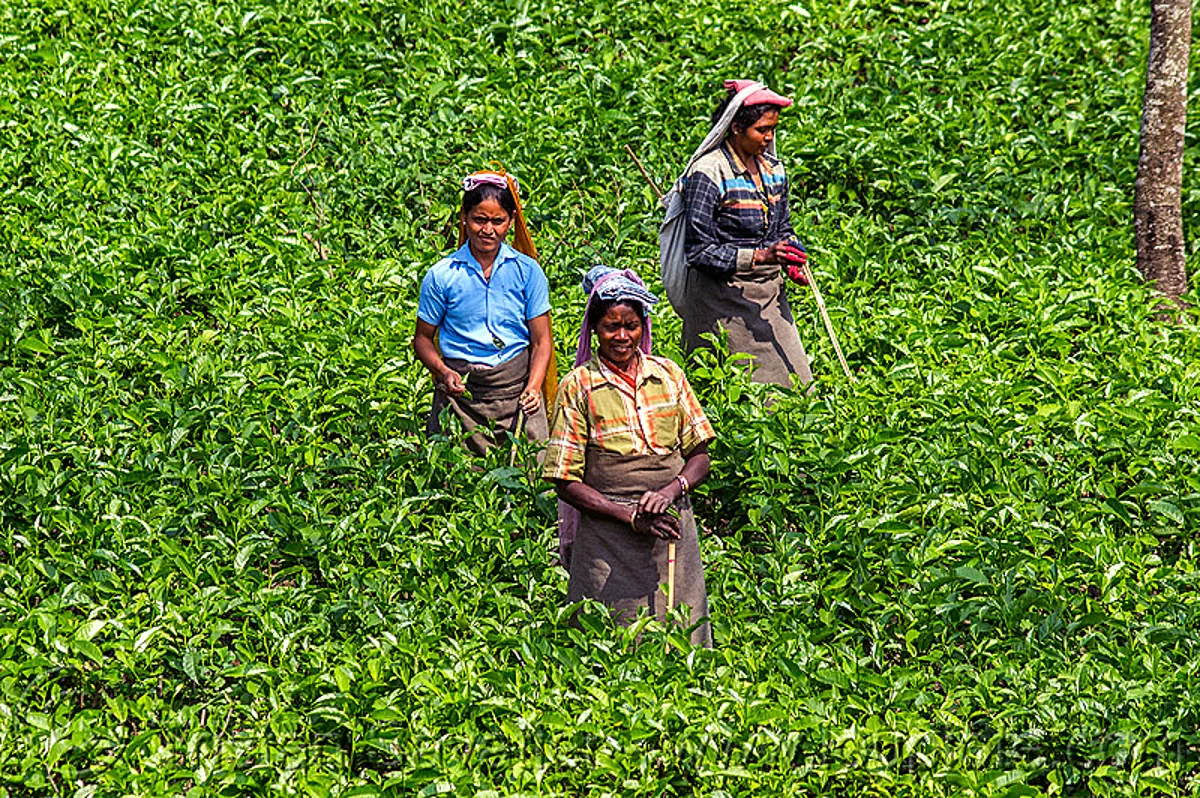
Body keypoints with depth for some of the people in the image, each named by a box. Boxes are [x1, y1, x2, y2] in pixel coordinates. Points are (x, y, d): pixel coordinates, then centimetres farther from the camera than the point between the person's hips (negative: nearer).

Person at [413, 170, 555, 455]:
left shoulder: (527, 271, 4)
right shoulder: (441, 276, 2)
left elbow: (541, 340, 5)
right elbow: (423, 338, 9)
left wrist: (532, 388, -11)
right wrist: (444, 373, -10)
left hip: (516, 388, 1)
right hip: (462, 389, -1)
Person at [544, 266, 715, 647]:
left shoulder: (667, 375, 8)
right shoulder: (578, 387, -2)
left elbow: (701, 454, 10)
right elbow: (566, 481, -4)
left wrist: (672, 490, -11)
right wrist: (632, 517, -14)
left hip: (672, 526, 3)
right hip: (608, 537, -3)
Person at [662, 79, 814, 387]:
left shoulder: (773, 170, 9)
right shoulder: (708, 173, -12)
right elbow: (699, 251, -15)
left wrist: (792, 260, -2)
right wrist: (759, 256, -24)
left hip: (769, 293, 7)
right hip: (722, 299, -7)